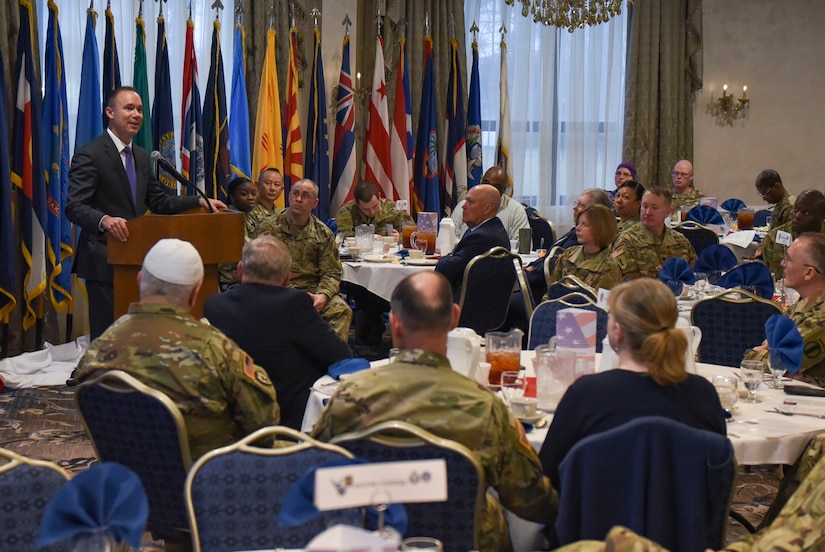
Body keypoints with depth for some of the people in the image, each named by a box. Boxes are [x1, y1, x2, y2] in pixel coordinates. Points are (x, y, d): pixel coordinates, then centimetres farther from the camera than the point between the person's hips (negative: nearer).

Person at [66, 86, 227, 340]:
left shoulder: (141, 156, 15)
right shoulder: (89, 155, -10)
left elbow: (159, 202, 19)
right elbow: (74, 207, -19)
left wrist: (200, 201, 6)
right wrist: (105, 220, -38)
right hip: (105, 261, -8)